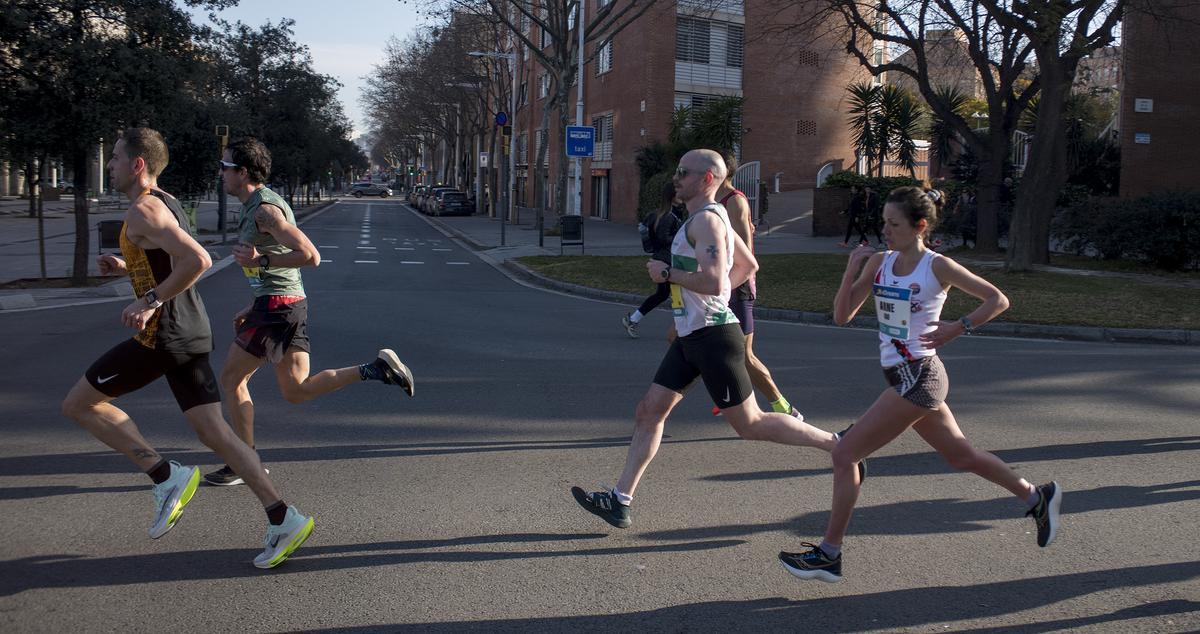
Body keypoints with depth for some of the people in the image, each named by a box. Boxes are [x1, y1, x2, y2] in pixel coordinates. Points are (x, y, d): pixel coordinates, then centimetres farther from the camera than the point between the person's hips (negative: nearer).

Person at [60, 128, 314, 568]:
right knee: (213, 432, 6)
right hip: (192, 334, 9)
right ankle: (284, 520, 1)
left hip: (162, 336, -9)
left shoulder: (143, 210, -12)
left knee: (78, 405, 7)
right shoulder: (167, 204, 18)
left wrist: (150, 301, -21)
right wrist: (124, 267, 19)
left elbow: (198, 260, -26)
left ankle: (167, 477, 0)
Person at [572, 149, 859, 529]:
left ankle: (836, 444, 13)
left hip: (711, 335, -10)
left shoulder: (706, 220, -16)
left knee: (750, 424, -1)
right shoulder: (710, 217, 16)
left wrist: (666, 273, -16)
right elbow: (748, 265, 26)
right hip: (691, 336, 10)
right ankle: (620, 501, 9)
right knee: (650, 410, 6)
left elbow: (713, 282, -29)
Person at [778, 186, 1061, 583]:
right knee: (961, 456, 21)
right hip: (905, 377, 8)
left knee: (844, 454, -9)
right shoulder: (879, 262, 6)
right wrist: (852, 269, -8)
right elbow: (842, 316, 2)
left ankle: (829, 553, 0)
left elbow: (998, 300, -3)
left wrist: (955, 329, -12)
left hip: (917, 378, -8)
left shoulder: (937, 267, -10)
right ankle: (1037, 497, 41)